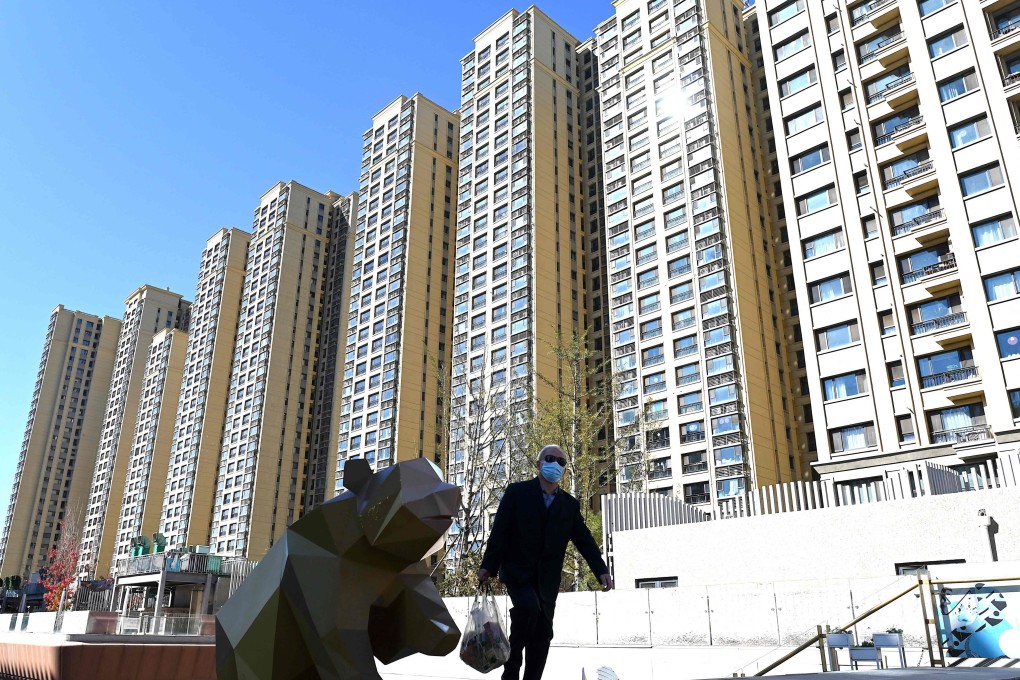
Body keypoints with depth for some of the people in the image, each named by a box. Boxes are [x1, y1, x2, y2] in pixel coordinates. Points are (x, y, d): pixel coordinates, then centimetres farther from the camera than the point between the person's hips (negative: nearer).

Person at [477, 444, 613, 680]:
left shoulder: (570, 504, 6)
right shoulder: (517, 492, -4)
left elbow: (584, 539, 2)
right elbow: (500, 531, -7)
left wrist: (601, 570, -11)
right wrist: (488, 566, -11)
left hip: (547, 578, 4)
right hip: (517, 570, -4)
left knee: (543, 633, 3)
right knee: (529, 608, -26)